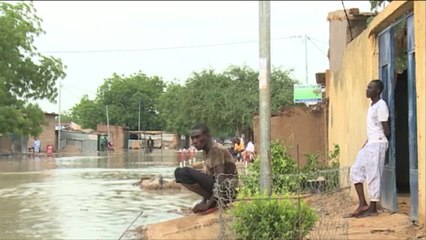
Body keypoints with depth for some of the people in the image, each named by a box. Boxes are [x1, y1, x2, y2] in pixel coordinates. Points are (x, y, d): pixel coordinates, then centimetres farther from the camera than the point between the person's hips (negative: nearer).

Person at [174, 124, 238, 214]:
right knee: (179, 172, 4)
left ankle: (212, 202, -11)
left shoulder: (217, 150, -16)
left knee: (185, 172, -21)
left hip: (227, 190, -10)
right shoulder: (207, 152, 12)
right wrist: (203, 201, 2)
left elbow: (221, 180, -23)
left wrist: (208, 204, -25)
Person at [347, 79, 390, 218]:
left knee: (373, 176, -5)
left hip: (377, 144, -10)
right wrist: (366, 143, 17)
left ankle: (373, 208, 3)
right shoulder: (372, 106, 16)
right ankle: (363, 204, 9)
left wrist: (380, 140, 1)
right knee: (356, 171, 6)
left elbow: (386, 130, -13)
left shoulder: (381, 105, -14)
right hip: (369, 144, 10)